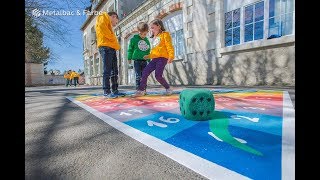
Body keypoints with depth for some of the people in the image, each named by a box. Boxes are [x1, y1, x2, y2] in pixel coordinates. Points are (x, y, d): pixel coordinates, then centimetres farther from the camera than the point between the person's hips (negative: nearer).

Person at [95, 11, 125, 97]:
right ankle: (106, 91, -11)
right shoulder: (103, 16, 9)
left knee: (114, 71, 5)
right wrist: (112, 37, -7)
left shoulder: (109, 26, 33)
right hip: (106, 47, -9)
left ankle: (115, 90, 8)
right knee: (107, 70, -13)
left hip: (111, 48, 9)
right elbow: (101, 26, -11)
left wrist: (116, 45, 6)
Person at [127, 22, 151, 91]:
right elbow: (130, 49, 2)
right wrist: (129, 58, -1)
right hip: (137, 60, -4)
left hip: (144, 61, 4)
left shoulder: (147, 41, 11)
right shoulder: (134, 39, 0)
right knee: (138, 76, -5)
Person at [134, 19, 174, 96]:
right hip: (155, 59, 7)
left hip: (162, 58, -7)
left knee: (158, 76, -16)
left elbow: (169, 46, -8)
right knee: (145, 72, -5)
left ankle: (168, 88, 5)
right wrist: (148, 56, 23)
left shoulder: (165, 34, 5)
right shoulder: (155, 38, 26)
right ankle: (141, 90, -1)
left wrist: (171, 56, -21)